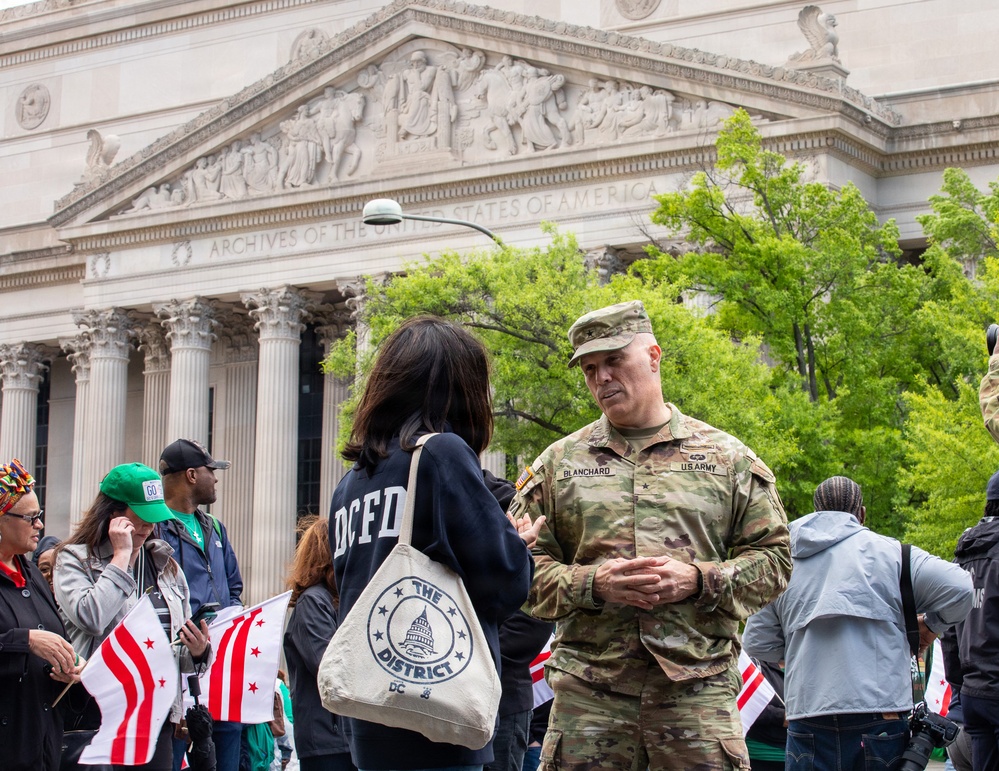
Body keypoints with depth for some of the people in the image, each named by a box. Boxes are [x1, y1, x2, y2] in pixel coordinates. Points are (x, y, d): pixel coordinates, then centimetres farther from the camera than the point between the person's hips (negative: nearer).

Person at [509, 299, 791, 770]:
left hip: (698, 689, -1)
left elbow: (773, 559, 8)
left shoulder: (726, 457, 11)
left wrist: (699, 580, -9)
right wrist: (592, 584, -9)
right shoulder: (558, 463, 13)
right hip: (587, 693, 1)